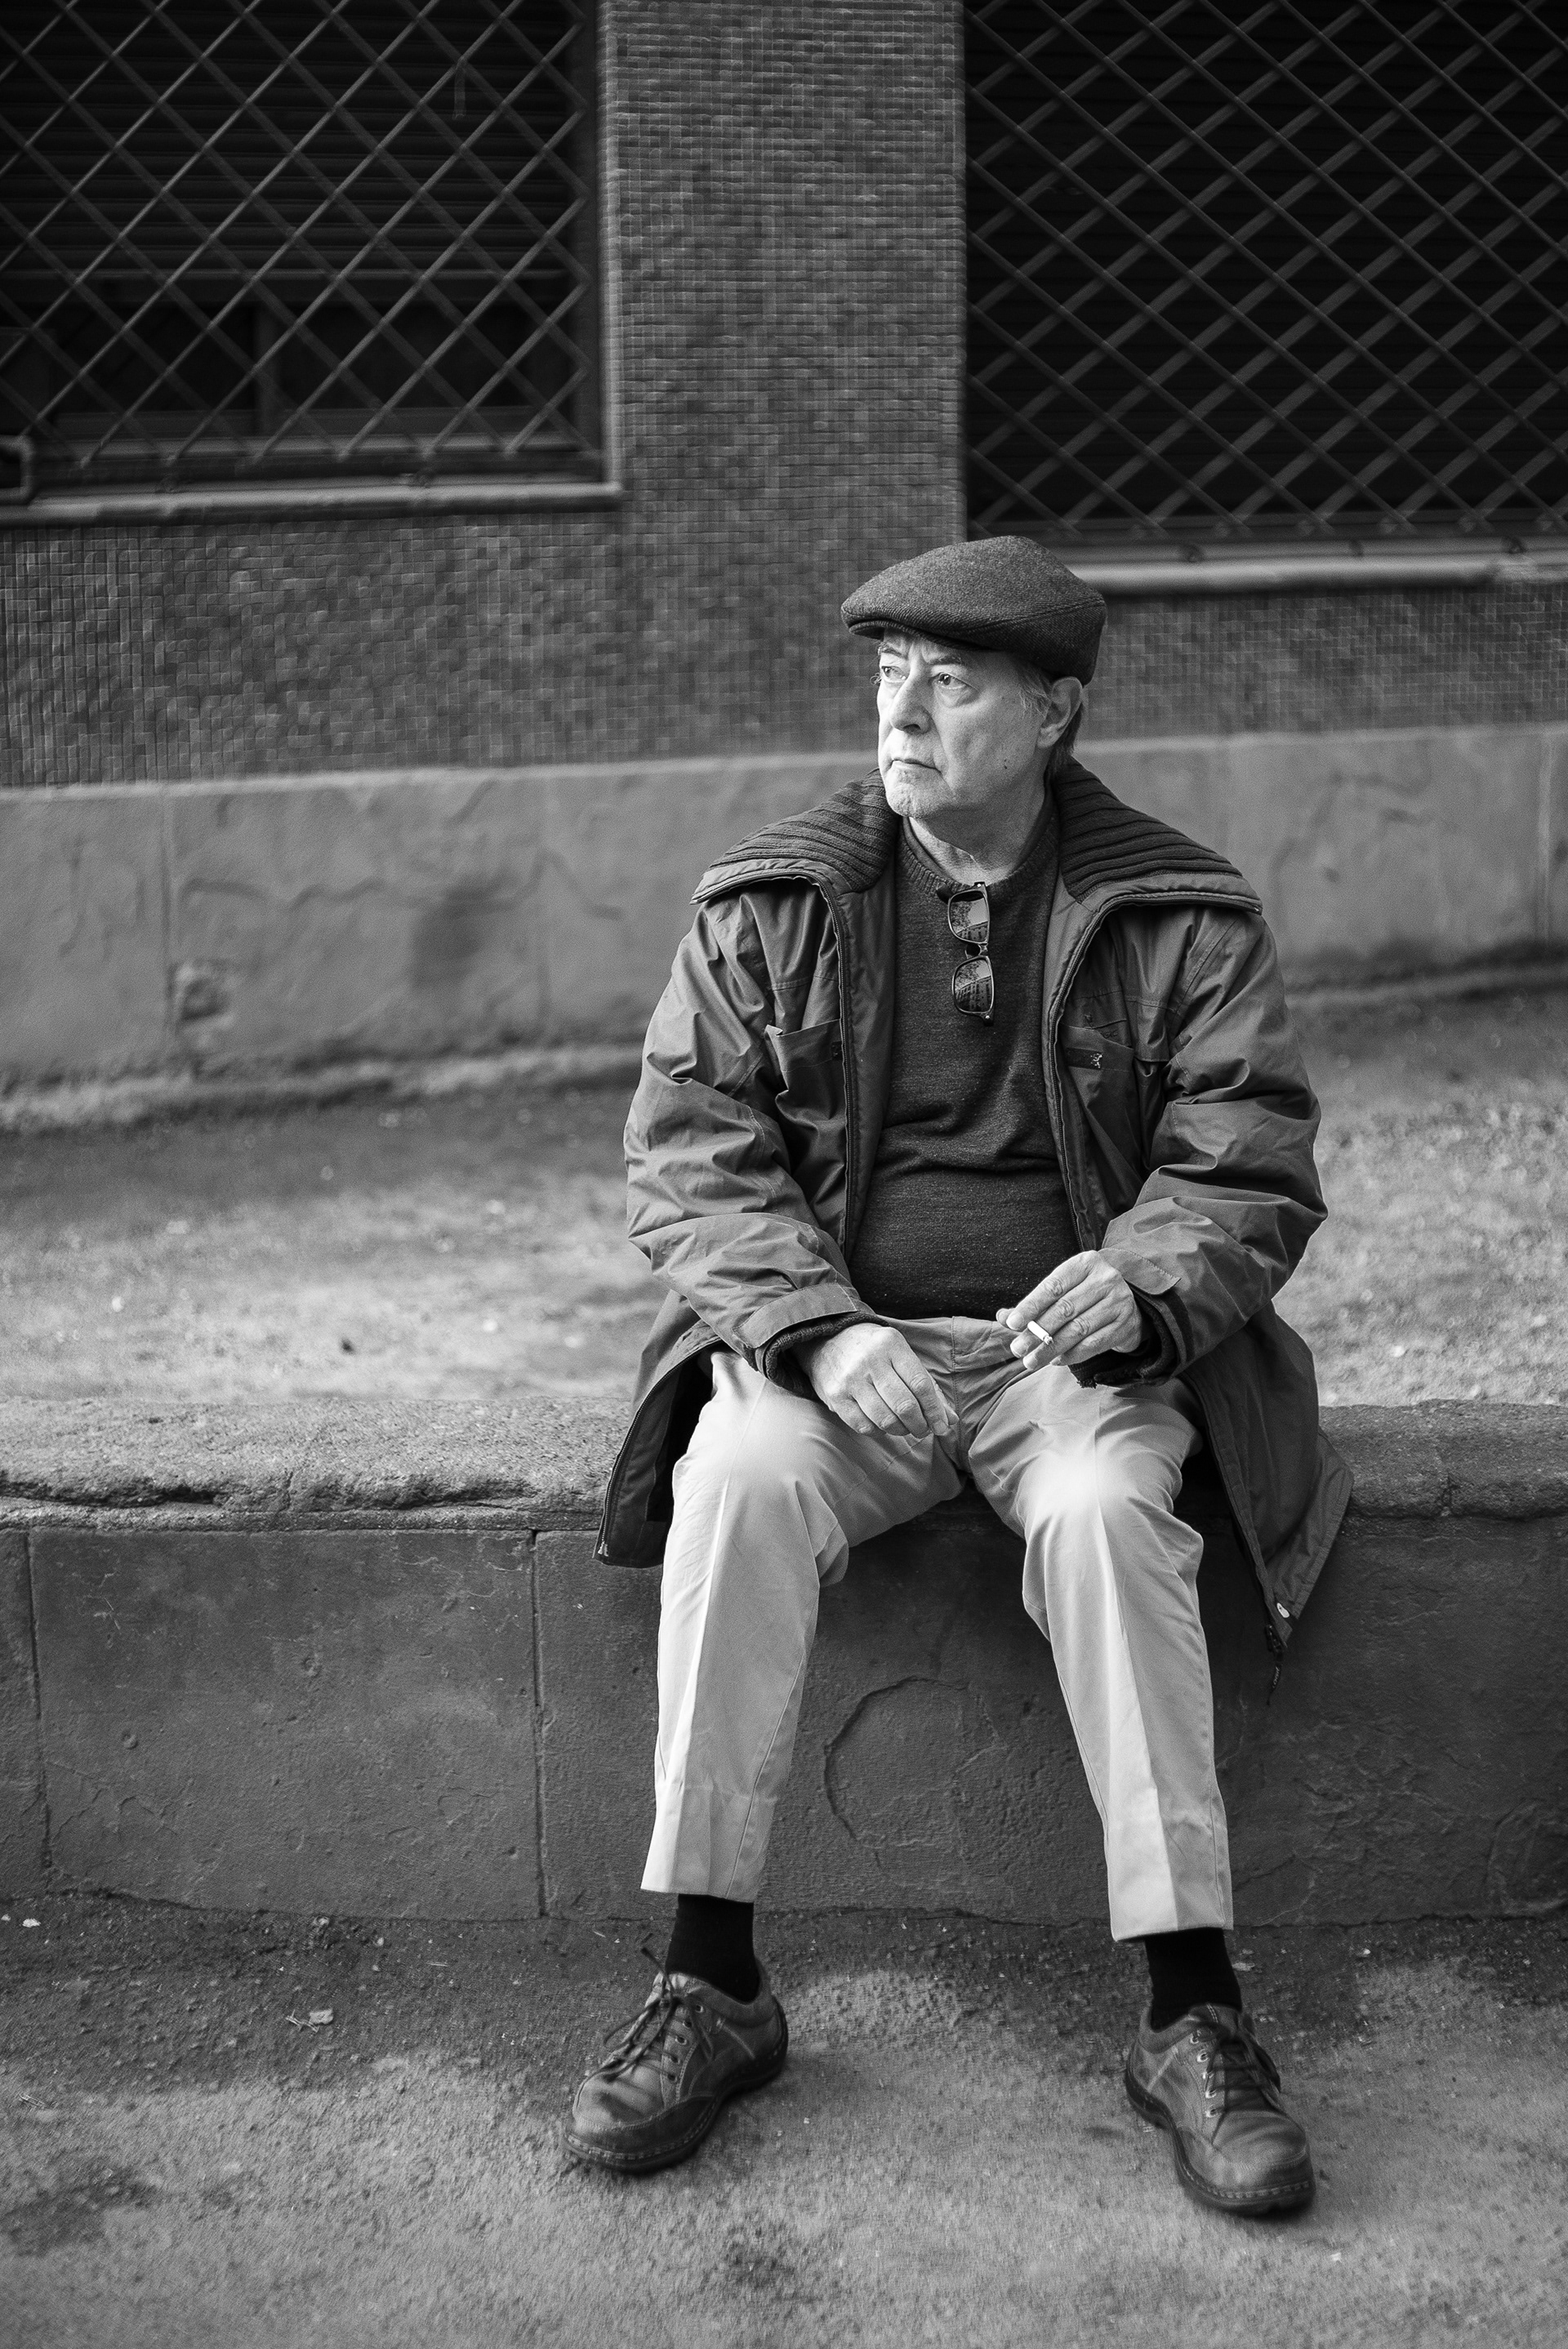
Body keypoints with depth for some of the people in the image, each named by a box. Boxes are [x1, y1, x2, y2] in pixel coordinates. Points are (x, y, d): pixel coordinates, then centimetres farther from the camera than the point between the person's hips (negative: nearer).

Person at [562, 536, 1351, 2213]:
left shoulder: (1180, 919, 2)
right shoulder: (766, 909, 4)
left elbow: (1252, 1175, 1)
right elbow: (687, 1160, 0)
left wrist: (1136, 1285, -22)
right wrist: (826, 1332, -17)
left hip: (1073, 1349, -1)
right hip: (831, 1339, 1)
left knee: (1102, 1512, -33)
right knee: (737, 1486, -30)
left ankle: (1190, 2014, -28)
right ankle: (710, 1982, -22)